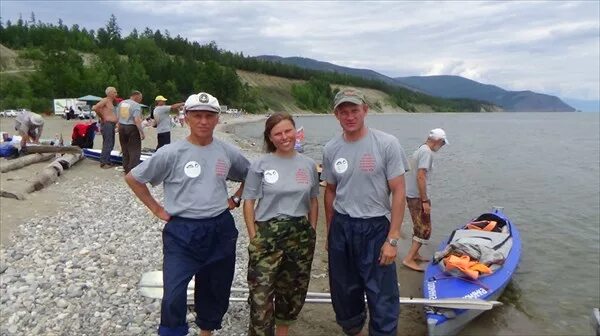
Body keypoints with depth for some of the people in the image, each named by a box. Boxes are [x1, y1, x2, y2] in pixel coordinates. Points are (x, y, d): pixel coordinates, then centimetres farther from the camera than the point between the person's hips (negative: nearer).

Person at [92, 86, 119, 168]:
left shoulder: (111, 102, 18)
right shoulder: (105, 100, -10)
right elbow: (94, 108, -21)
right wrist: (102, 117, -12)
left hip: (111, 125, 10)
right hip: (107, 124, -10)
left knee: (110, 144, 14)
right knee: (107, 144, -8)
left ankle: (107, 161, 22)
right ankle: (103, 162, -3)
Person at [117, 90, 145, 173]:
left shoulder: (121, 103, 10)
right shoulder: (136, 105, -13)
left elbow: (118, 118, 14)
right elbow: (137, 120, -22)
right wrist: (142, 132, -19)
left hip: (122, 127, 7)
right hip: (132, 128, -7)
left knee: (125, 149, 16)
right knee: (134, 150, -1)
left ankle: (126, 169, 22)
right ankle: (133, 169, -4)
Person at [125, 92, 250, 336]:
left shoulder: (228, 152, -2)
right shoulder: (171, 153, -10)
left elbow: (250, 176, 17)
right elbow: (133, 178, -1)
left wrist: (235, 199, 6)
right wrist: (156, 209, -3)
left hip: (220, 230, 3)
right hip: (182, 232, -3)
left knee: (216, 291, 18)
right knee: (173, 296, -9)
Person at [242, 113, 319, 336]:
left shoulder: (308, 165, 3)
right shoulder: (260, 166, -5)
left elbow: (313, 202, 11)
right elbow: (249, 203, -4)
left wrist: (312, 233, 7)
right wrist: (254, 238, -9)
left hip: (300, 234, 4)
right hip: (267, 234, -3)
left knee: (294, 290, 17)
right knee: (261, 294, -6)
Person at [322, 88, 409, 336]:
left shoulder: (387, 144, -11)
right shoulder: (331, 149, 1)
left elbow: (398, 192, -10)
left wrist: (392, 239, -13)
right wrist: (329, 232, 14)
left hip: (375, 227, -4)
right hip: (341, 227, 4)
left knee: (382, 297, 0)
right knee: (344, 290, 19)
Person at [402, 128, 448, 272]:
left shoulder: (420, 149, 13)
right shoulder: (427, 152, -17)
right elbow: (420, 177, -24)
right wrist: (425, 201, -21)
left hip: (410, 194, 10)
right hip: (418, 197, -10)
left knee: (418, 227, 21)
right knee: (425, 230, -2)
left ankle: (414, 254, 32)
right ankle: (409, 259, -2)